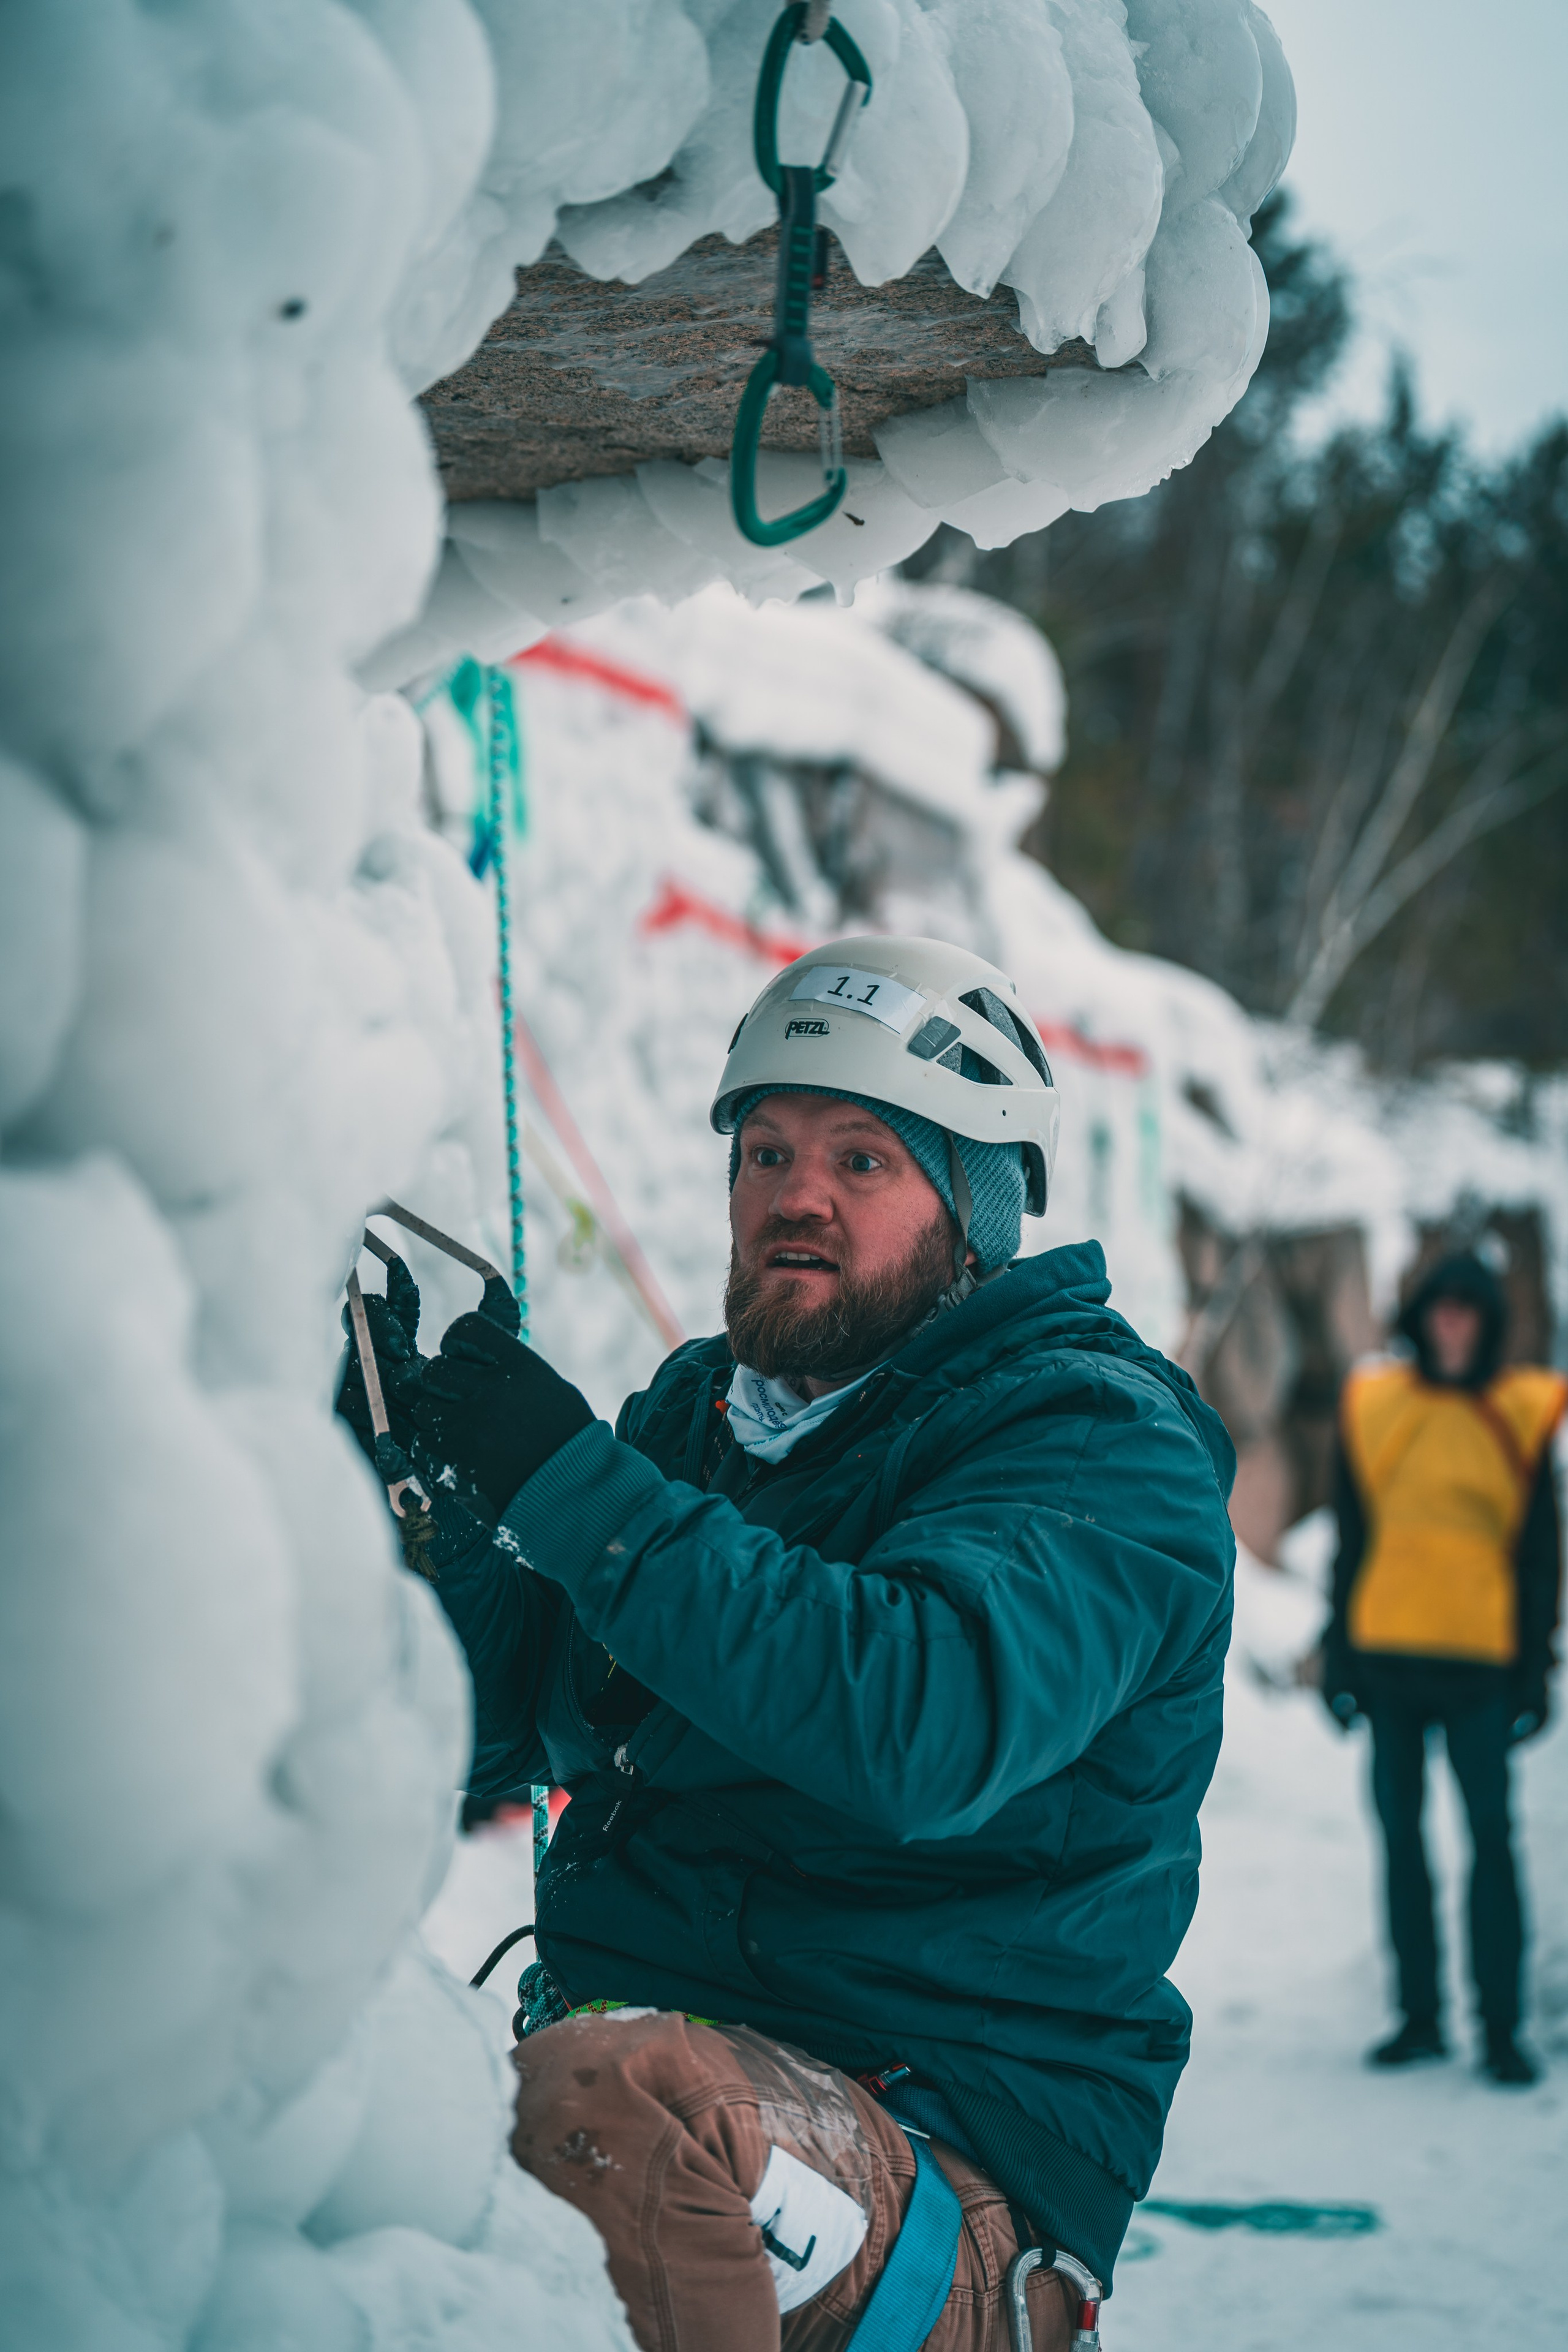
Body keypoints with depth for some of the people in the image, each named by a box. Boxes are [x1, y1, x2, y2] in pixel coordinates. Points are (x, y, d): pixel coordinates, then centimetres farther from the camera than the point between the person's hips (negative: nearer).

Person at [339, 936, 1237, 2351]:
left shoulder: (1103, 1441, -5)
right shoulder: (697, 1411, 17)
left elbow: (921, 1727, -26)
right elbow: (490, 1733, 13)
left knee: (606, 2103, -36)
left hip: (959, 2175, -6)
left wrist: (580, 1492, -26)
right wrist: (419, 1472, -3)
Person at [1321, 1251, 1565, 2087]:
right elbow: (1353, 1539, 11)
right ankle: (1420, 2016, 15)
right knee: (1401, 1835, 7)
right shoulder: (1374, 1405, 7)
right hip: (1388, 1655, 2)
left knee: (1490, 1836, -4)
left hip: (1478, 1661, -2)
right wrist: (1339, 1651, 7)